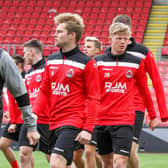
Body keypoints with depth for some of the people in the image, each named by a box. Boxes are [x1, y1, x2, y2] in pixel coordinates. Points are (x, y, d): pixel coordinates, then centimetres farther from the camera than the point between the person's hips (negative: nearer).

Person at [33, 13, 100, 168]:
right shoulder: (51, 61, 12)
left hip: (73, 123, -7)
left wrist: (88, 129, -15)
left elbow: (93, 98, -8)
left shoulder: (86, 63, -7)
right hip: (53, 123, 7)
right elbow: (44, 91, 17)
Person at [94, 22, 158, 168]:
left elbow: (144, 90, 13)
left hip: (124, 120, -2)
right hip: (101, 120, 2)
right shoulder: (98, 62, 4)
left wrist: (153, 115, 17)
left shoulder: (136, 63, 3)